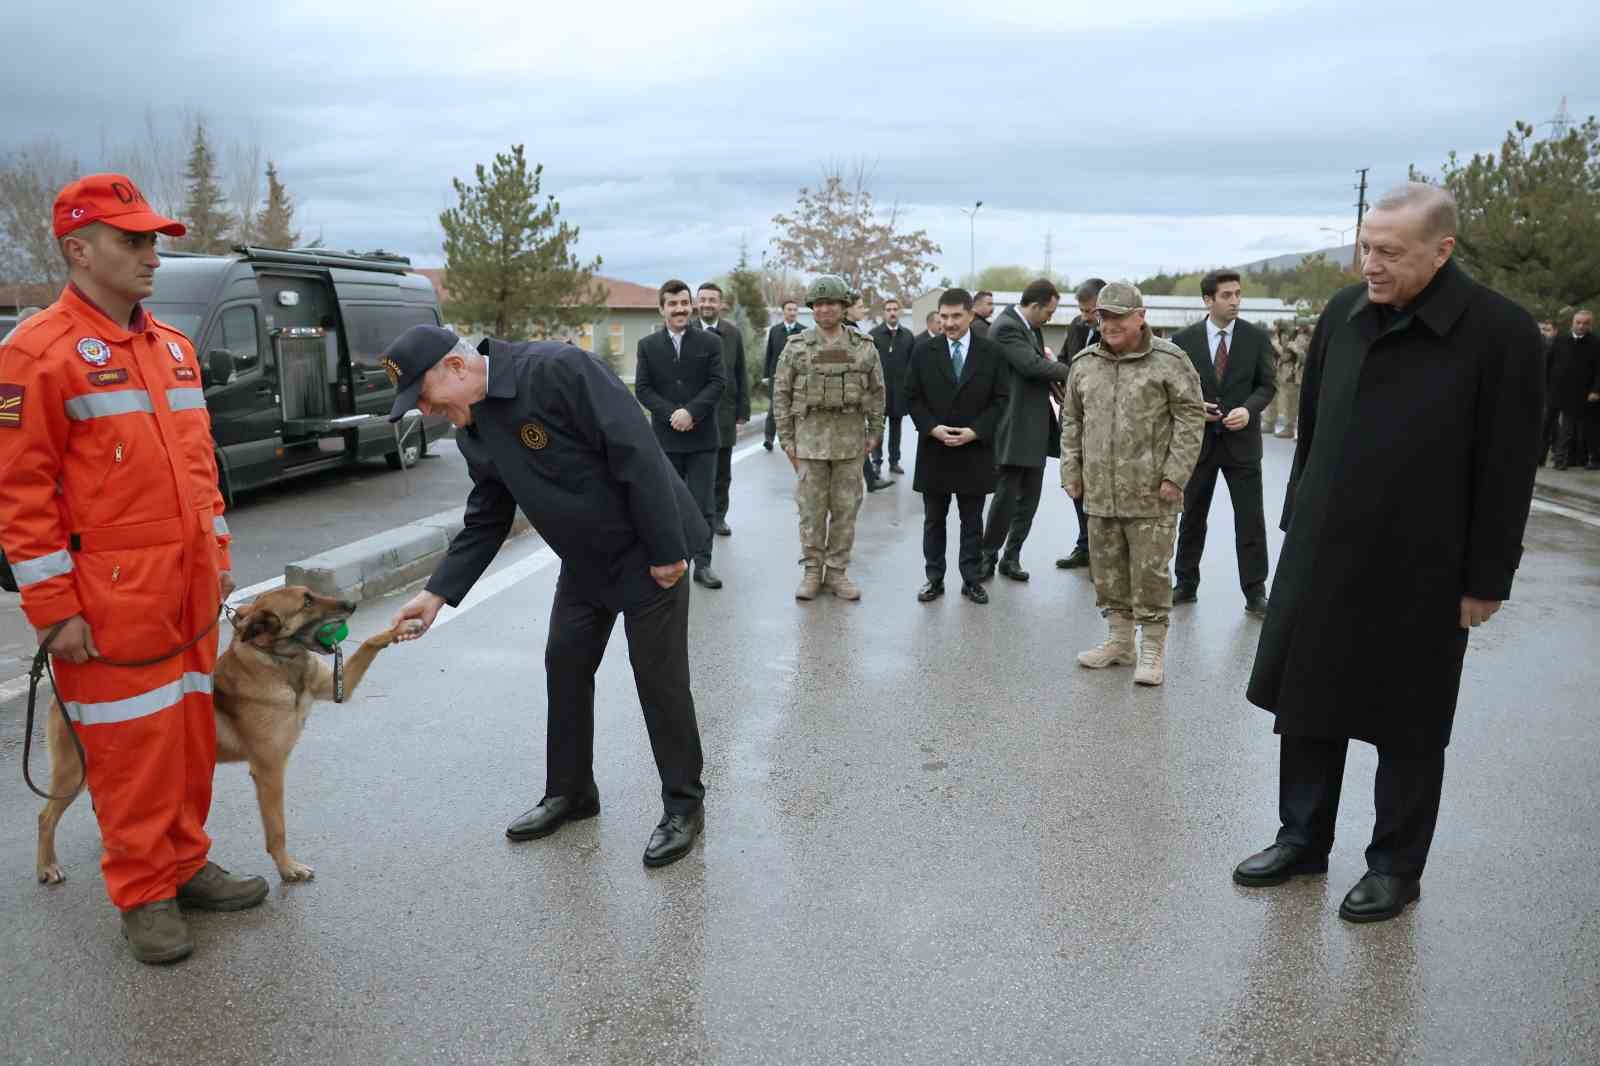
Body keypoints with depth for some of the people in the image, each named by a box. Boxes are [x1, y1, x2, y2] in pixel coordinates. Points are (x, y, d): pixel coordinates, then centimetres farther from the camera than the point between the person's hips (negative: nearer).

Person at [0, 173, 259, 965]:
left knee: (193, 732, 14)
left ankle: (186, 864, 30)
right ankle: (144, 895, 18)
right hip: (111, 602, -7)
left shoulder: (173, 346, 12)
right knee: (131, 746, 3)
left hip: (188, 594, 7)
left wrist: (216, 554, 15)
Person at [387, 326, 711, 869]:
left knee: (660, 680, 0)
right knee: (565, 667, 13)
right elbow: (486, 520, 9)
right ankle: (570, 791, 30)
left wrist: (666, 550, -24)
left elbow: (636, 452, -27)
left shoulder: (557, 369, -25)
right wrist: (438, 592, -1)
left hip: (647, 550, -8)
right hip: (584, 561, 8)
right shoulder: (473, 432, 2)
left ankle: (683, 805, 16)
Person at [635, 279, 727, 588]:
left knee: (703, 504, 1)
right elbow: (642, 388, 0)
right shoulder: (647, 345, 6)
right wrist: (670, 414, -14)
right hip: (665, 438, 1)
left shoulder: (711, 342, 3)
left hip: (702, 437, -1)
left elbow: (719, 382, -4)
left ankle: (702, 563, 7)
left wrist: (691, 412, -16)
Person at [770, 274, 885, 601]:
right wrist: (787, 439, -2)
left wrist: (874, 433, 4)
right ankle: (812, 571, 16)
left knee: (845, 509, 6)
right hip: (810, 437, -1)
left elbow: (877, 391, 9)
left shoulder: (864, 347, 4)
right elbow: (781, 393, 2)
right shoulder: (796, 346, 0)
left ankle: (837, 571, 17)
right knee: (811, 509, 5)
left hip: (850, 440, 1)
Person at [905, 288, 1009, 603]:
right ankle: (934, 578, 18)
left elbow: (1000, 400, -1)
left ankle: (972, 579, 18)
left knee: (972, 521, 9)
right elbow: (912, 398, 3)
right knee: (934, 520, 9)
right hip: (934, 450, 1)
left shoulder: (991, 353, 0)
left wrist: (975, 431, -13)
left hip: (975, 451, -1)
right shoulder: (924, 353, 2)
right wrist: (932, 428, -13)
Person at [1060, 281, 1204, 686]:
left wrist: (1174, 475, -12)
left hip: (1150, 492, -5)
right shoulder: (1084, 363, 10)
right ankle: (1119, 639, 27)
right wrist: (1071, 471, 10)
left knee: (1151, 571, 0)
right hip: (1100, 491, 5)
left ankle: (1153, 649, 13)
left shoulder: (1169, 361, -5)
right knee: (1107, 569, 13)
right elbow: (1071, 421, 17)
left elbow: (1190, 420, -6)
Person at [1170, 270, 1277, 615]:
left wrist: (1248, 409, -17)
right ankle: (1186, 584, 24)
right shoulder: (1184, 339, -1)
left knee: (1250, 519, 0)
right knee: (1192, 516, 11)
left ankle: (1255, 593, 9)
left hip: (1241, 441, 0)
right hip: (1198, 440, 0)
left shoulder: (1257, 337, 0)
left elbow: (1267, 385, 2)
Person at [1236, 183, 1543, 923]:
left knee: (1409, 727, 9)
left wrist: (1486, 580, -9)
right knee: (1308, 704, 13)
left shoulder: (1499, 332, -12)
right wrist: (1299, 523, 12)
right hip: (1321, 555, 5)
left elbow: (1508, 469, -10)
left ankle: (1396, 867, 26)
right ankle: (1303, 838, 31)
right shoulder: (1343, 314, 3)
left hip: (1420, 571, -5)